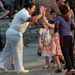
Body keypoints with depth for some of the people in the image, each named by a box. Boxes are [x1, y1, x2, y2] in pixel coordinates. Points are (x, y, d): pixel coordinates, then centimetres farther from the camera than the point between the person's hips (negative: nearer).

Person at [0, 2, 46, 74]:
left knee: (7, 50, 16)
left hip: (10, 33, 10)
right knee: (18, 52, -1)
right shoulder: (24, 13, -17)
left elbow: (27, 23, 24)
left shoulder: (23, 12, 18)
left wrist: (34, 21, 10)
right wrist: (41, 14, -27)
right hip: (15, 34, -10)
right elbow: (32, 19, -35)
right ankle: (19, 69, 6)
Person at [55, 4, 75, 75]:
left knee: (65, 53, -7)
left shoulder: (58, 18, -6)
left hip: (63, 36, -6)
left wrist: (55, 31, 1)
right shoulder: (69, 18, 11)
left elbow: (57, 27, -18)